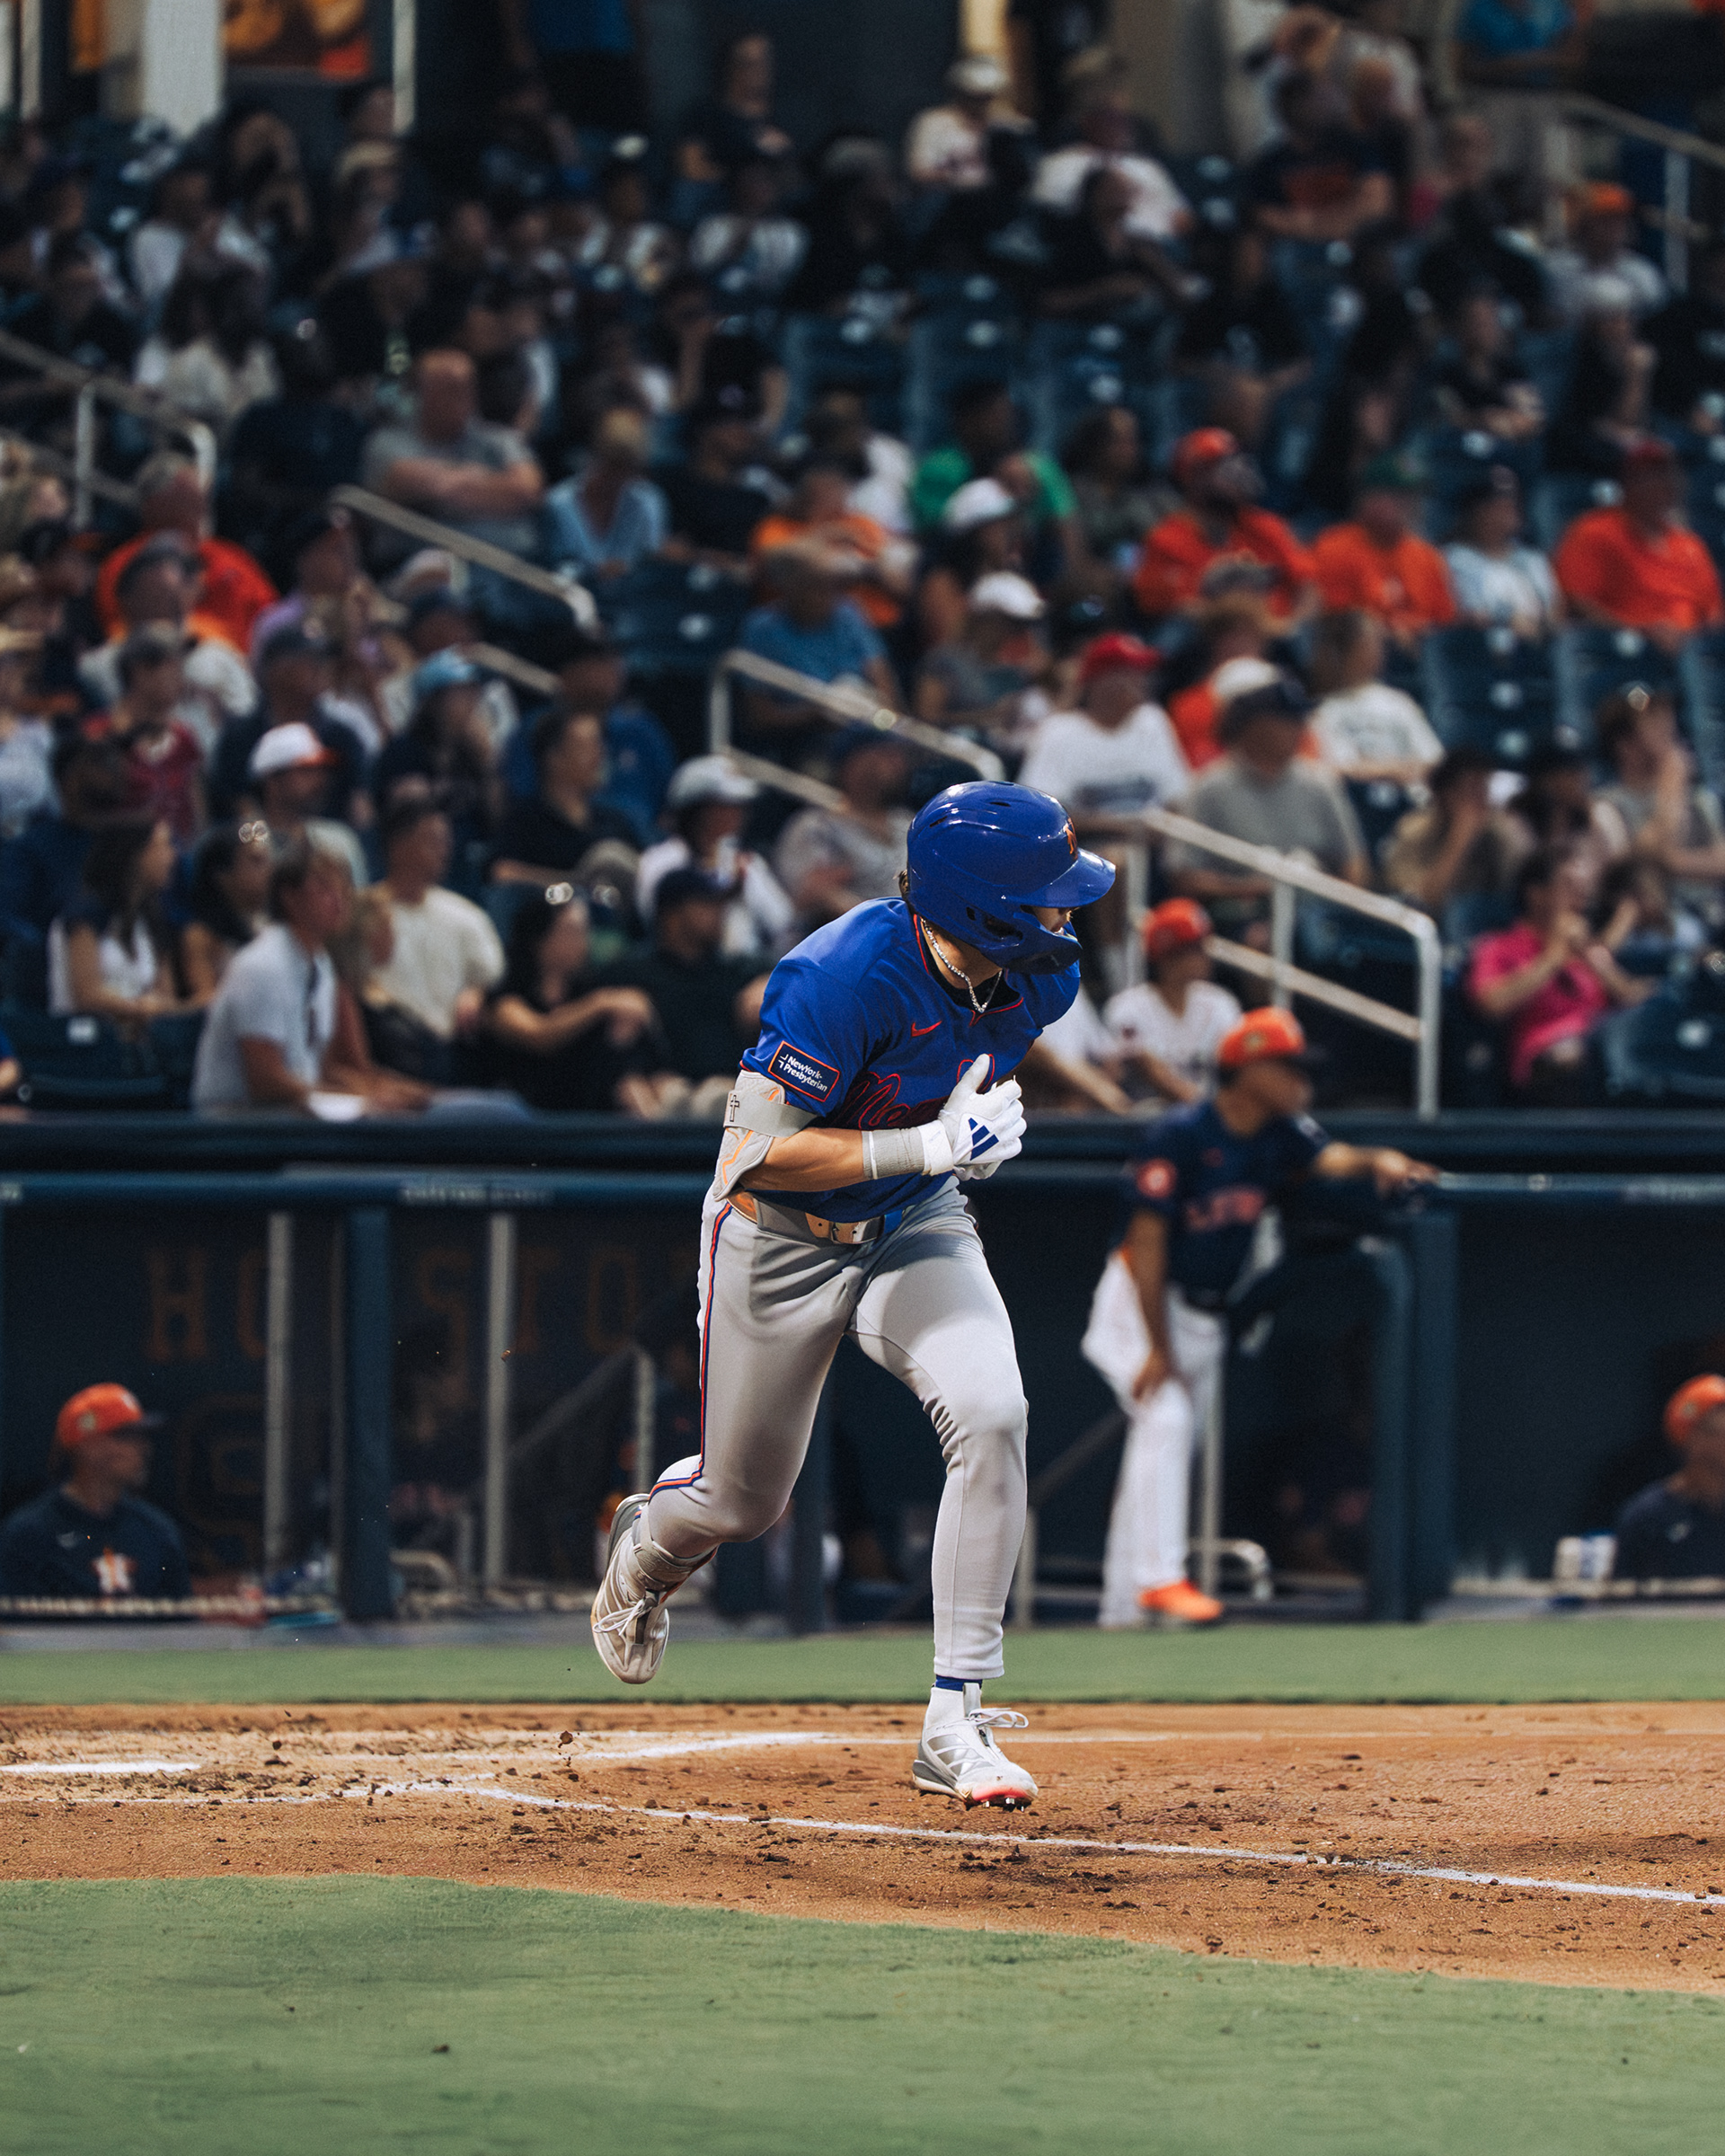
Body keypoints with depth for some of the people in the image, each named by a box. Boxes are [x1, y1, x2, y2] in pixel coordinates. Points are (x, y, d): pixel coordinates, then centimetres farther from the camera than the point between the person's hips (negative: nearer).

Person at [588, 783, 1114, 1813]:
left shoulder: (1040, 976, -12)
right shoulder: (845, 978, -34)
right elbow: (761, 1152, -30)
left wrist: (985, 1122, -2)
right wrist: (932, 1145, -34)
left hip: (914, 1224, 4)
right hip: (780, 1234, -4)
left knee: (990, 1415, -24)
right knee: (743, 1500, 11)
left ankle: (956, 1725, -18)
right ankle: (649, 1546, 53)